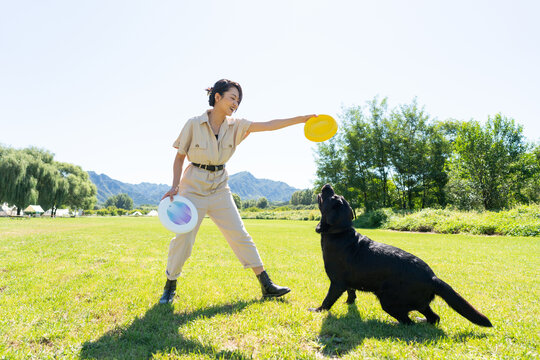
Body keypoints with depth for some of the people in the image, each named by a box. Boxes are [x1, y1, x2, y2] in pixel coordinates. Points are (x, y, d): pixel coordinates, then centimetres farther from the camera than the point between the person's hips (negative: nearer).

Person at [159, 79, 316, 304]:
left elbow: (268, 125, -5)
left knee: (240, 236, 4)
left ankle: (266, 285, 11)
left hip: (219, 187, 4)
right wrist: (175, 186, -10)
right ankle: (170, 287, 21)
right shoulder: (194, 124, -8)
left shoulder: (235, 126, 0)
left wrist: (302, 119, -11)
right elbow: (180, 157, -1)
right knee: (183, 238, -3)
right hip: (194, 186, -3)